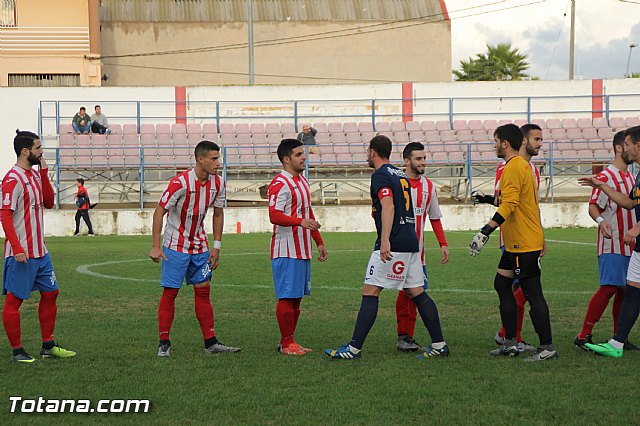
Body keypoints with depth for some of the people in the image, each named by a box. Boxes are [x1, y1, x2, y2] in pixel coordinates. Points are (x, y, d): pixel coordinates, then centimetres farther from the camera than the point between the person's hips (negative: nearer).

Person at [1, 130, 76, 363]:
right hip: (21, 254, -10)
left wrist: (44, 173, 5)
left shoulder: (34, 175, 13)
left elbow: (49, 202, 14)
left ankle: (48, 346, 21)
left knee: (50, 293, 13)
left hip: (40, 251, 10)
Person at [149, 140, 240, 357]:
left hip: (200, 245, 6)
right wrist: (156, 247, -19)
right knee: (170, 292, -3)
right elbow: (159, 211, -17)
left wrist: (216, 246, 6)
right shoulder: (181, 182, -21)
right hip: (175, 245, -6)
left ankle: (210, 342, 8)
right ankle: (164, 343, 4)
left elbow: (218, 213, 10)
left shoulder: (218, 184, -3)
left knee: (203, 290, 5)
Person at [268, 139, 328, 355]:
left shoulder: (302, 181, 19)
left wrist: (319, 242, 27)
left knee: (297, 297, 10)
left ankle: (288, 341, 16)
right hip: (286, 250, -9)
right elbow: (274, 215, -23)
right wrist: (300, 222, -36)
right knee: (287, 297, -6)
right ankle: (287, 343, -1)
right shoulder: (280, 183, -12)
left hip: (303, 250, 9)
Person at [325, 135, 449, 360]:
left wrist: (385, 241, -28)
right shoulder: (401, 174, 19)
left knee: (370, 292, -6)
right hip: (411, 242, 8)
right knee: (417, 293, 9)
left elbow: (388, 207, -20)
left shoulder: (380, 175, -7)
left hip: (392, 244, -8)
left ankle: (354, 348, -7)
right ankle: (439, 344, 6)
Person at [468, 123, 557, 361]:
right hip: (516, 243, 11)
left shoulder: (513, 168, -16)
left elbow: (509, 205, -26)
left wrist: (486, 231, -30)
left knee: (532, 293, -7)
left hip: (524, 244, -11)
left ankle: (547, 347, -4)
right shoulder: (524, 166, 16)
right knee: (501, 284, 13)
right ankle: (510, 343, 15)